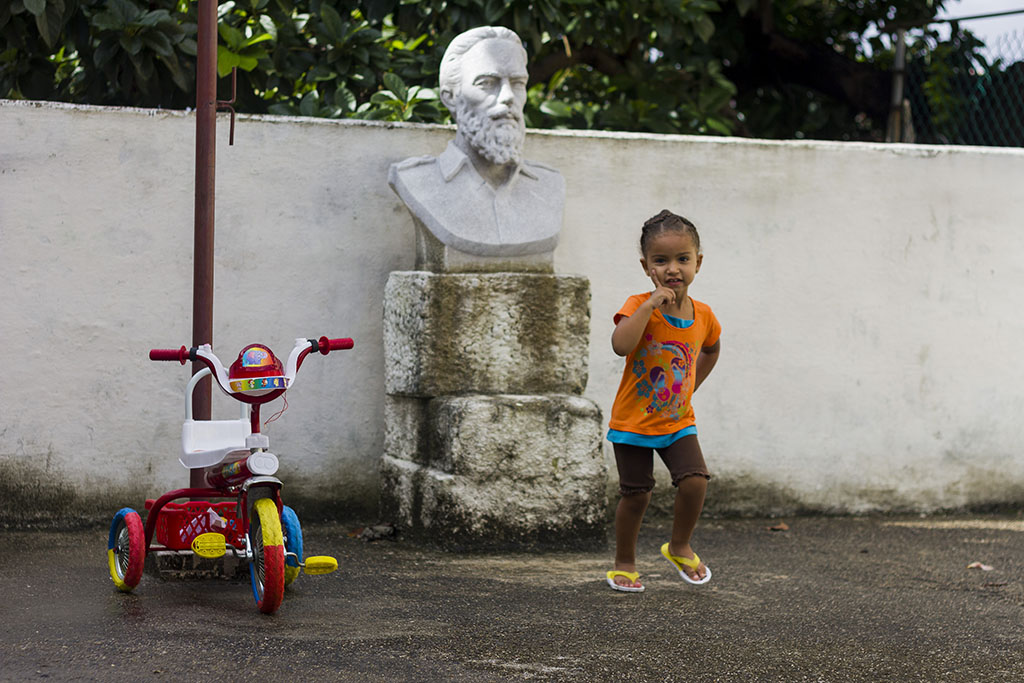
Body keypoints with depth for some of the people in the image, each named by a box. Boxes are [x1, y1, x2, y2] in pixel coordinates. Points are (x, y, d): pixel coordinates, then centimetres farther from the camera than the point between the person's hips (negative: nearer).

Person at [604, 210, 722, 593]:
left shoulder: (703, 316, -2)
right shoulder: (638, 306, -15)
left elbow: (711, 350, 22)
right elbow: (621, 345, -35)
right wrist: (649, 305, -35)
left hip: (678, 421, 3)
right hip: (633, 422, -3)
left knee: (695, 482, -13)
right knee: (636, 494, 2)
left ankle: (679, 547, 13)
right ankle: (624, 563, 24)